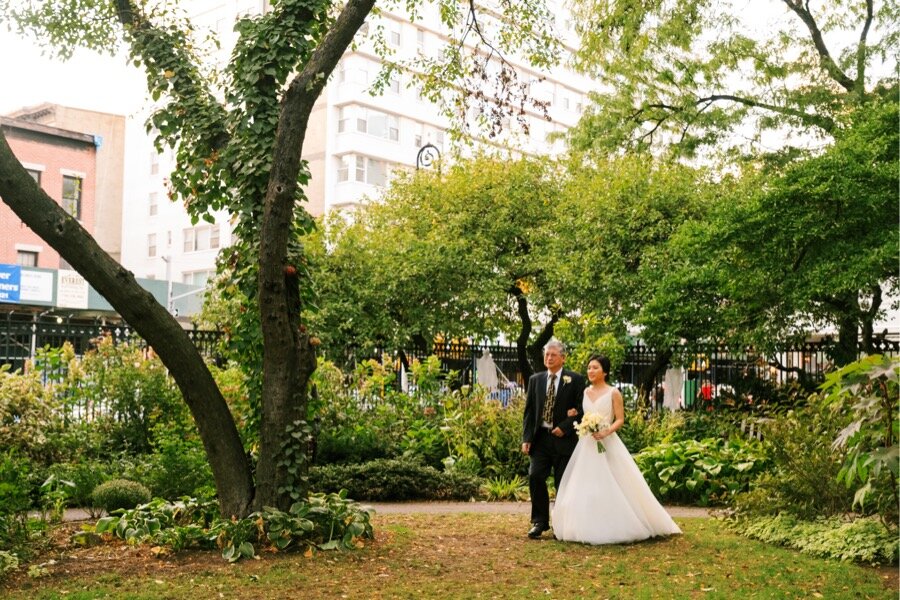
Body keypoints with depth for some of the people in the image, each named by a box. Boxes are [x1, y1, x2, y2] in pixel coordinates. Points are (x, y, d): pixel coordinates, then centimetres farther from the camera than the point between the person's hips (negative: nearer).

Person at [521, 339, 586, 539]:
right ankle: (539, 521, 5)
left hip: (564, 438, -2)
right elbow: (529, 411, 9)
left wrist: (564, 427, -13)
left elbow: (581, 409, -3)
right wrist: (526, 438, 0)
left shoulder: (575, 380, 0)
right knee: (535, 477, -7)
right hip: (540, 438, 3)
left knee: (563, 483, 4)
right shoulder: (535, 380, 10)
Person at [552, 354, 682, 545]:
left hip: (607, 444, -5)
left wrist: (606, 432, -22)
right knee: (586, 488, 3)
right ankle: (590, 528, 9)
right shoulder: (585, 392, 11)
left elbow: (620, 419, -6)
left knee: (612, 488, -5)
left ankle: (616, 528, 4)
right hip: (587, 444, 5)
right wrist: (573, 416, -3)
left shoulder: (613, 393, -3)